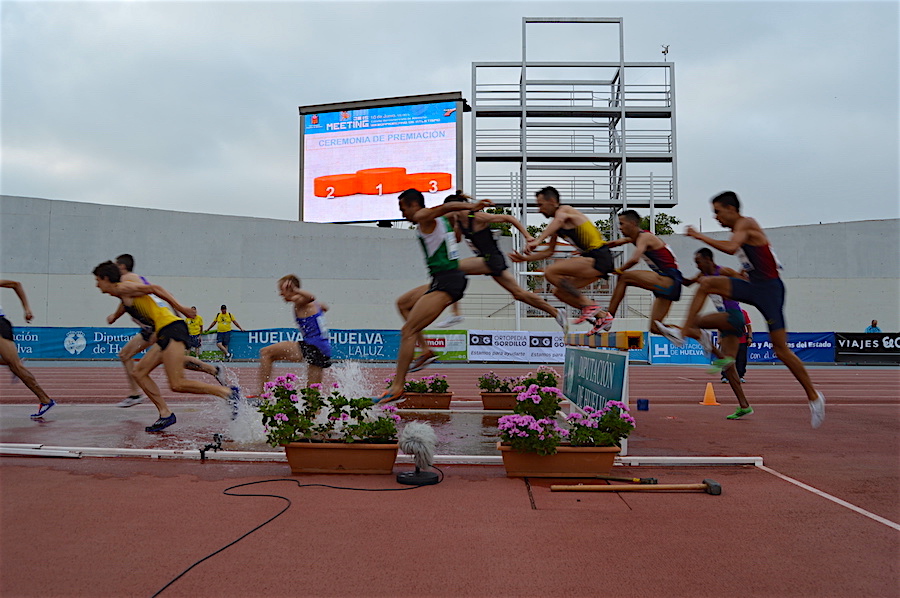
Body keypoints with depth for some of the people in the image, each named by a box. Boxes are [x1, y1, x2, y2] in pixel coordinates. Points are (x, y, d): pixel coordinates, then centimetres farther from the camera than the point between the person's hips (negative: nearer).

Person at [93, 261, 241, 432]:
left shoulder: (123, 288, 1)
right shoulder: (124, 295, 27)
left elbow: (154, 288, -8)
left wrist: (180, 308, -14)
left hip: (171, 328, -10)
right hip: (166, 334, 10)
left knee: (177, 384, -16)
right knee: (139, 372, 13)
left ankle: (229, 393, -17)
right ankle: (165, 414, 8)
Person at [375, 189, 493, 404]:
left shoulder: (423, 217, -9)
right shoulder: (437, 219, 18)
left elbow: (445, 207, -27)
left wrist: (471, 206, -39)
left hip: (445, 283, -11)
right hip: (454, 279, 11)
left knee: (408, 331, -11)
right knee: (403, 303, 29)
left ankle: (397, 388, -9)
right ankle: (426, 351, 20)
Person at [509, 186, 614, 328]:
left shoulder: (564, 210, -6)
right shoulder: (558, 227, 21)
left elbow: (558, 220, -31)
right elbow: (549, 251, 28)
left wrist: (537, 240, -45)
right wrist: (525, 258, 20)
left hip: (599, 257, -10)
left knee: (550, 272, -18)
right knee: (559, 292, 10)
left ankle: (589, 306, -17)